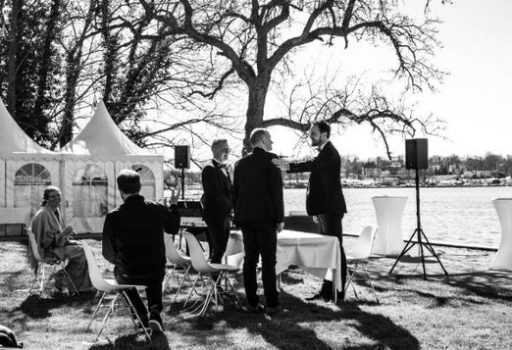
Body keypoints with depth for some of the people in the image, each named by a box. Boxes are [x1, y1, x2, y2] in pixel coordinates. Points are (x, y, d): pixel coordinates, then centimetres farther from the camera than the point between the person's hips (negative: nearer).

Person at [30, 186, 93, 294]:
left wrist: (67, 233, 0)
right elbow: (46, 239, -23)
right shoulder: (43, 215, -21)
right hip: (48, 250, -9)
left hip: (60, 242, 9)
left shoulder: (57, 210, 7)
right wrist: (63, 233, -25)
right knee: (81, 252, -18)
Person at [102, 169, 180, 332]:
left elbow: (108, 253, -5)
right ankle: (155, 312, 12)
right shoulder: (158, 209, -9)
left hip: (128, 275, -2)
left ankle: (143, 317, 23)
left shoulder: (113, 216, -16)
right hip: (156, 273, 2)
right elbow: (174, 228, 13)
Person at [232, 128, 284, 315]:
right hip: (265, 217, -5)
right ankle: (271, 304, -2)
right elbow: (276, 190, -10)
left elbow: (235, 192, 12)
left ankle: (252, 303, 9)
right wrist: (280, 218, -6)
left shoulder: (241, 163, 11)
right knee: (268, 261, -2)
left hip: (245, 218, 5)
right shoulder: (271, 159, -5)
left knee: (249, 260, 7)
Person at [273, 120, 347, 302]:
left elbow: (313, 165, -34)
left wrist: (290, 166, -46)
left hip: (331, 208, -11)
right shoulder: (325, 152, 17)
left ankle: (337, 291, 1)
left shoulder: (329, 152, -15)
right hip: (325, 208, 11)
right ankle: (328, 290, 20)